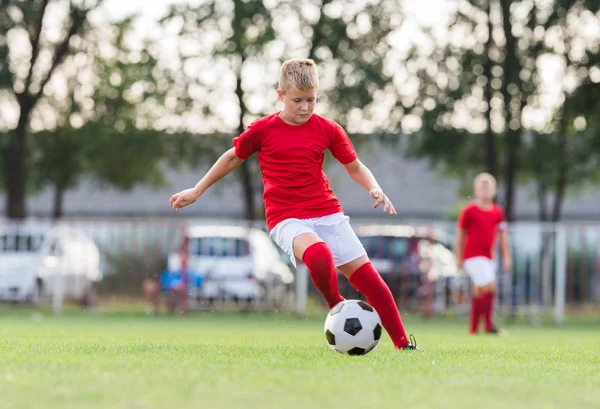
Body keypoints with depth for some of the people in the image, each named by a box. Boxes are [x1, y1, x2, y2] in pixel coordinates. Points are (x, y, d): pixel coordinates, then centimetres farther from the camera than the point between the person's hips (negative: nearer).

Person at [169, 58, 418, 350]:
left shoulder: (327, 129, 2)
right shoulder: (262, 130, -2)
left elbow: (354, 167, 13)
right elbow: (232, 158, 13)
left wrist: (374, 188, -7)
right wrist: (196, 192, 17)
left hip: (327, 212, 3)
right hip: (286, 218, -3)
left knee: (365, 274, -6)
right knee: (318, 255, -36)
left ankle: (403, 343, 5)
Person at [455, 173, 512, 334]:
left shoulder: (498, 212, 9)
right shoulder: (469, 211, -5)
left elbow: (502, 234, 16)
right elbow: (460, 234, 0)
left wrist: (506, 256, 12)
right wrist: (459, 258, 1)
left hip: (487, 257, 6)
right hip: (473, 255, -6)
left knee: (479, 291, 9)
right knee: (489, 287, -18)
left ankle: (473, 327, 15)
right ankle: (489, 325, -14)